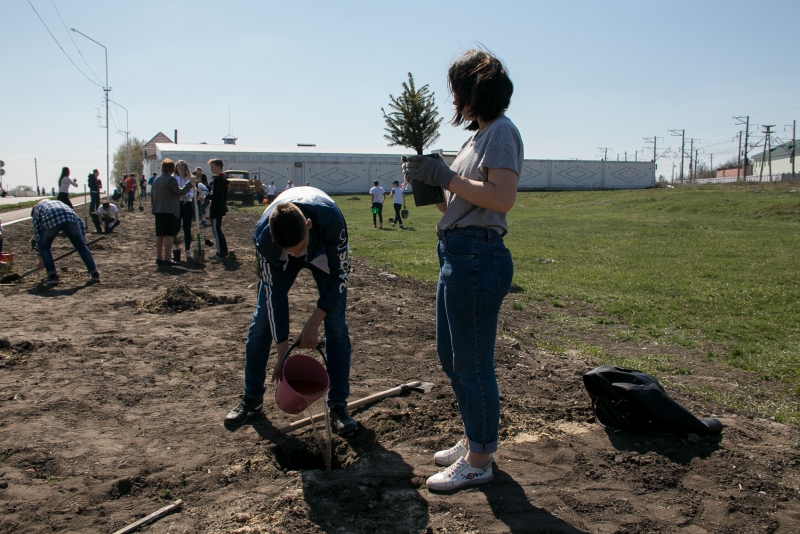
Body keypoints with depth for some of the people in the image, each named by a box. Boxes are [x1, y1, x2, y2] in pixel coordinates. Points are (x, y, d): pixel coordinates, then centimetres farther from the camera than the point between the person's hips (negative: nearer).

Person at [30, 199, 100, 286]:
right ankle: (95, 275, 12)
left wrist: (41, 258, 30)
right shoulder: (58, 202, 46)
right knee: (81, 245, 14)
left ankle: (53, 277, 12)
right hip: (69, 217, 2)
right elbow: (80, 223, 33)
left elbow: (38, 232, 27)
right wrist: (82, 239, 35)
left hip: (50, 220, -2)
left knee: (44, 247, 20)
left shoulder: (36, 210, 36)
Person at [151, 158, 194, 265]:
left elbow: (152, 193, 20)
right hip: (169, 211, -8)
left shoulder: (156, 179, 14)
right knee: (168, 235, -6)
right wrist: (190, 183, -8)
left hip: (158, 210, 8)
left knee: (159, 235, 11)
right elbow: (179, 192, -15)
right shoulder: (171, 179, -12)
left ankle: (159, 257, 16)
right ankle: (167, 259, -8)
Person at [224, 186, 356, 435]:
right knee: (261, 323, -2)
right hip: (278, 258, 1)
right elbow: (273, 291, -25)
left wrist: (314, 321, -30)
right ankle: (252, 399, 15)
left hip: (325, 252, -1)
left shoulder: (330, 219, -43)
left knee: (336, 326, -10)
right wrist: (283, 352, -22)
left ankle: (338, 405, 1)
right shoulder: (263, 235, -37)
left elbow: (340, 275, -28)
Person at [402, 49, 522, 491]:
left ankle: (479, 460, 16)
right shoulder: (478, 136, 20)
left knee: (472, 364, 0)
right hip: (456, 255, 10)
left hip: (477, 257, -10)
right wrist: (428, 186, 3)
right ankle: (473, 439, 36)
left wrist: (445, 176, -17)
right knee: (451, 357, 19)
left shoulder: (501, 131, -7)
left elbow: (503, 198, -22)